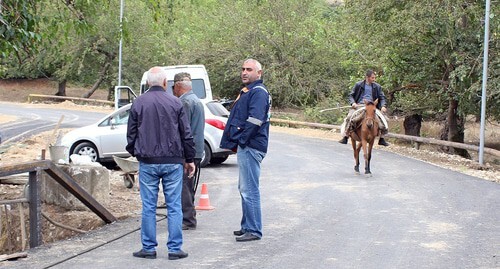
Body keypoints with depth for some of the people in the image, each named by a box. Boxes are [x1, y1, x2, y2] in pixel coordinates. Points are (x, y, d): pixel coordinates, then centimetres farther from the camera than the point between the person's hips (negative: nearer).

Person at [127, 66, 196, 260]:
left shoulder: (138, 103, 0)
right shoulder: (175, 103, 0)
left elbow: (131, 134, 5)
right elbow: (186, 134, 2)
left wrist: (135, 153, 23)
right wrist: (189, 159, 12)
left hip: (147, 162, 0)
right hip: (173, 162, 0)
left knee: (148, 207, 6)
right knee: (174, 206, 4)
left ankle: (149, 248, 10)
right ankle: (175, 249, 5)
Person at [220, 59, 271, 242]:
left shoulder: (258, 92, -13)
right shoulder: (247, 91, 20)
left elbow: (255, 120, -24)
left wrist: (240, 141, -18)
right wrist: (236, 142, 13)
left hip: (250, 147, -11)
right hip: (245, 147, 11)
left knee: (249, 189, -10)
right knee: (245, 188, 17)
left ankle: (253, 231, -7)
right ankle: (248, 227, 25)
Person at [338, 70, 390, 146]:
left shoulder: (377, 87, 11)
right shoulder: (359, 85, 4)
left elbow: (382, 98, 13)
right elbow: (351, 95, 8)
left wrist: (383, 106, -8)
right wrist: (353, 103, -13)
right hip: (359, 105, -2)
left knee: (381, 120, -16)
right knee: (349, 117, -24)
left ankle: (381, 138, -1)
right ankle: (345, 137, -15)